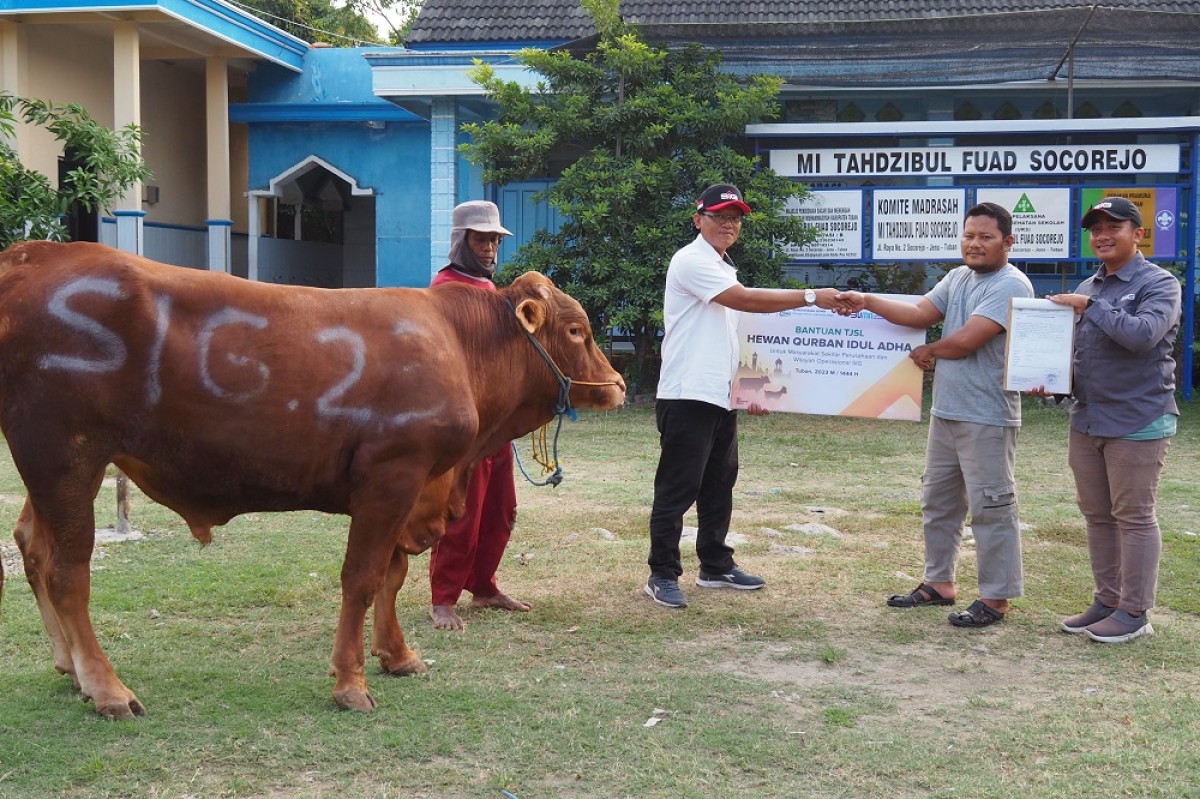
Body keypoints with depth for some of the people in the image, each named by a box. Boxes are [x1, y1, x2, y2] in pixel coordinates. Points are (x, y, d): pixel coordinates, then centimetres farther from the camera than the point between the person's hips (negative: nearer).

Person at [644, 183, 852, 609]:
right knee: (677, 489, -5)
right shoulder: (692, 261, -11)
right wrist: (811, 297, -23)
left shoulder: (724, 268, 20)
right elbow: (746, 299, -22)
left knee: (719, 486, 15)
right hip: (688, 397, -10)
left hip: (721, 398, 10)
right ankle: (662, 575, 3)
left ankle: (716, 567, 26)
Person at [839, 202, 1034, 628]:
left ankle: (995, 598, 5)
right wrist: (868, 302, -8)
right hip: (945, 412, 9)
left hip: (986, 420, -9)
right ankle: (939, 582, 28)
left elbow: (965, 341, -20)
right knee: (938, 501, 16)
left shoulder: (1010, 285, -14)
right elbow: (920, 313, 5)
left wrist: (928, 351, -2)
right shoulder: (958, 277, 13)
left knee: (990, 508, -3)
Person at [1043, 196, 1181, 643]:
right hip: (1087, 419, 7)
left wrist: (1090, 305, -19)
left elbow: (1143, 334, -25)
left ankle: (1135, 612, 9)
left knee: (1134, 517, 0)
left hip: (1138, 422, -7)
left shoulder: (1158, 284, -7)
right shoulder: (1088, 288, 14)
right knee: (1097, 515, 13)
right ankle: (1106, 600, 25)